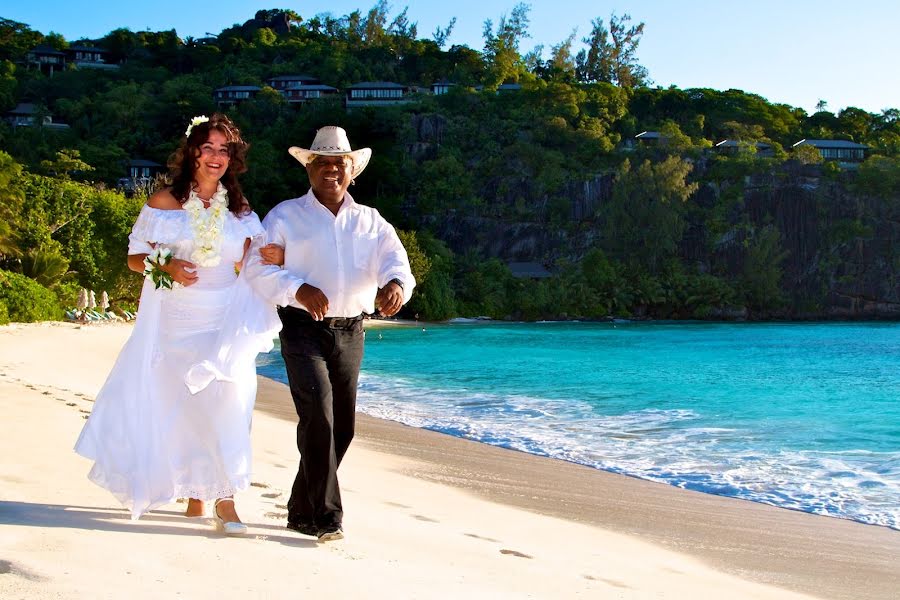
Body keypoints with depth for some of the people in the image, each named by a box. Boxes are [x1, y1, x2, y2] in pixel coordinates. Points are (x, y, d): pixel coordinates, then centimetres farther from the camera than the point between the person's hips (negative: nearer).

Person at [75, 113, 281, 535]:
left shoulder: (240, 211, 12)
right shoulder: (165, 202, 5)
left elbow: (248, 266, 7)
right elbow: (135, 258, 5)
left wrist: (273, 258, -14)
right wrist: (167, 267, -14)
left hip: (226, 323, 1)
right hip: (178, 320, -1)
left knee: (225, 398, -14)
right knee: (185, 403, -5)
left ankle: (222, 494, -10)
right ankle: (195, 492, 12)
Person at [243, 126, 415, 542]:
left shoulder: (371, 222, 13)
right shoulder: (286, 216, 4)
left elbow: (394, 259, -1)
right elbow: (257, 266, -4)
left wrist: (395, 284, -26)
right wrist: (299, 289, -21)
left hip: (350, 331, 5)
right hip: (303, 326, -4)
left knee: (342, 425, 9)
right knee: (318, 414, -19)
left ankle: (302, 511, 25)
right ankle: (326, 516, -12)